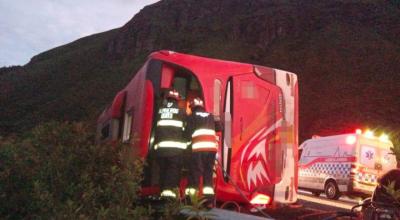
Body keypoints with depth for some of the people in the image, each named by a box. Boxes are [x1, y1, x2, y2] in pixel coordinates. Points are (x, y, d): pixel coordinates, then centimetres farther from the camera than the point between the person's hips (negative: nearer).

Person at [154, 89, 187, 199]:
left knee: (163, 169, 11)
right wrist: (186, 145, 14)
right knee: (173, 169, -2)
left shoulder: (160, 111, 14)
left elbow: (154, 128, 19)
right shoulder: (181, 111, 4)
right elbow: (185, 129, 6)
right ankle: (169, 190, -12)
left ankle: (164, 190, 11)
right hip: (176, 146, -3)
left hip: (160, 146, 4)